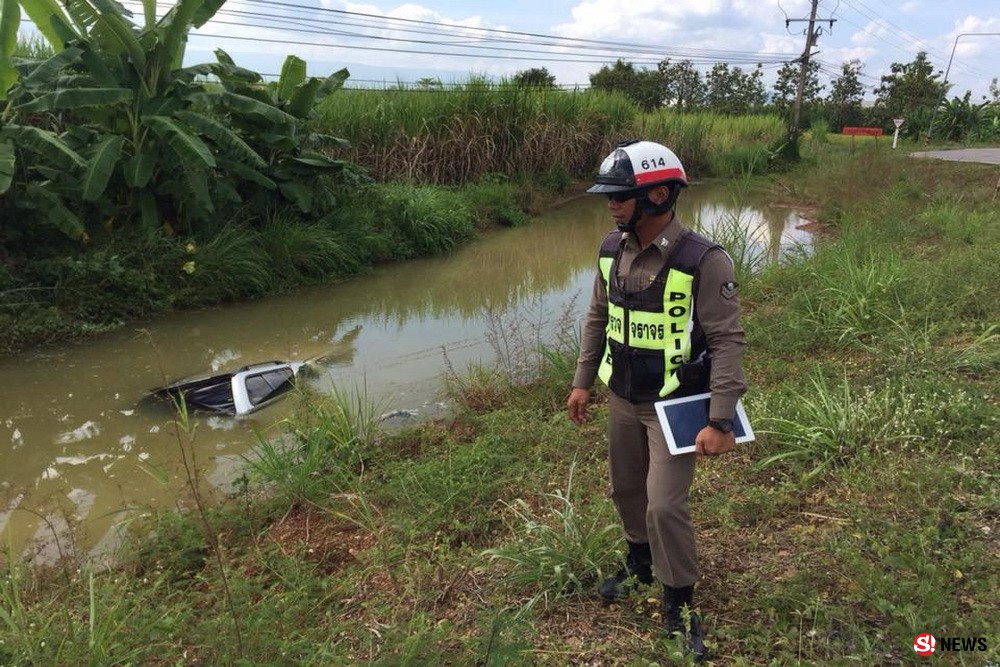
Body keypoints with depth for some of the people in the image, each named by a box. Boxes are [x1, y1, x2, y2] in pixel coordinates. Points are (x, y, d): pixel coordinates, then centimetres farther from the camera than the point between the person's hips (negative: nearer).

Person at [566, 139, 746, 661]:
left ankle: (679, 605, 20)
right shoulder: (612, 249, -3)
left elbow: (727, 341, -20)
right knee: (626, 490, 19)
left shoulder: (703, 260, -22)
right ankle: (639, 564, 46)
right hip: (623, 399, 6)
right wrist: (582, 382, 9)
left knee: (665, 505, -4)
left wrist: (720, 420, -22)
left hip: (676, 405, -6)